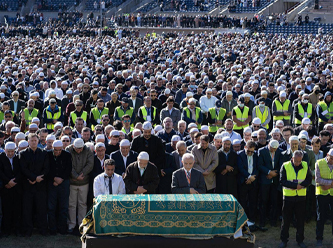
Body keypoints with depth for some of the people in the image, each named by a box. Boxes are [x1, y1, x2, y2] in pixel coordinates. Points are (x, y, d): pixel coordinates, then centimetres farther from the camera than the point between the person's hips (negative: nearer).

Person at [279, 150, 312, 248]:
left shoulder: (305, 166, 1)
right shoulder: (285, 166, -7)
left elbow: (309, 179, 2)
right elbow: (282, 181, -12)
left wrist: (301, 185, -17)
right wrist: (295, 186, -21)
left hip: (301, 197, 2)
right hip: (288, 196, -2)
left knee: (300, 220, 8)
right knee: (286, 219, 6)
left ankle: (300, 240, 21)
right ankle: (284, 240, 17)